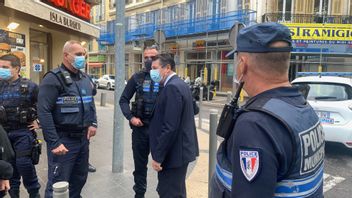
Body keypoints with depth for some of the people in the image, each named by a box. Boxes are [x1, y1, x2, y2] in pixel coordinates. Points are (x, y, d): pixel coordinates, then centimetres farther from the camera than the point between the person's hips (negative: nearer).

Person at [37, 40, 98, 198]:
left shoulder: (85, 78, 11)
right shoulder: (54, 78, -13)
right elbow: (44, 112, -19)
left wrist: (93, 123, 5)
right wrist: (54, 142, -22)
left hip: (83, 138, 7)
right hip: (63, 139, -7)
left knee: (80, 179, 20)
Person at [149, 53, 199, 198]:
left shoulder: (172, 87, -20)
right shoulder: (180, 84, 11)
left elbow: (169, 127, -26)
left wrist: (158, 157, -19)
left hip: (173, 153, -10)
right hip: (181, 149, 10)